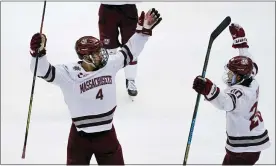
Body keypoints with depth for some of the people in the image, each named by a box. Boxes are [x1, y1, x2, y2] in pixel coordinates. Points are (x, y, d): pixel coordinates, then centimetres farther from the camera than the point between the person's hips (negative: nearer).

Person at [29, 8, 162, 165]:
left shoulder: (109, 65, -6)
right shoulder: (69, 73, -20)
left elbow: (129, 53, 7)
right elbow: (44, 71, -29)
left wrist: (143, 30, 2)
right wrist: (38, 52, -48)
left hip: (107, 131, 4)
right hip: (81, 135, -4)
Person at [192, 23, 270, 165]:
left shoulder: (241, 93, -28)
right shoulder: (252, 82, -3)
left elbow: (226, 102, -51)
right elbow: (248, 62, 16)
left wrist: (208, 90, -69)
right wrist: (239, 38, 20)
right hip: (254, 139, 10)